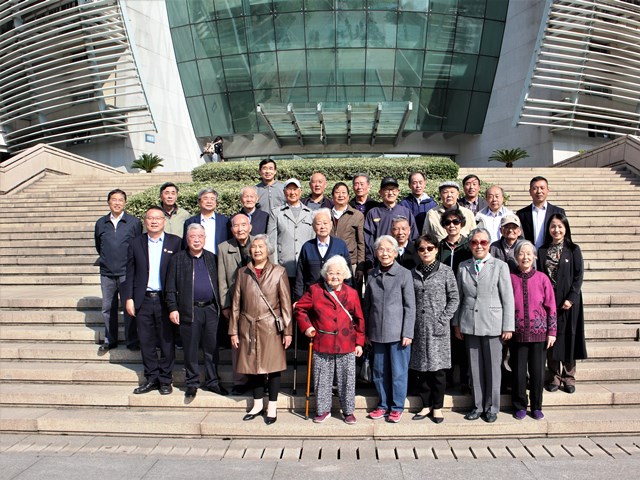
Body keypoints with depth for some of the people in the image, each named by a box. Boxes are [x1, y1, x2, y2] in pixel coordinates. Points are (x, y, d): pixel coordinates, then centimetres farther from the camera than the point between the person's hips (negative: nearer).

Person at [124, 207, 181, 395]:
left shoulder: (175, 242, 0)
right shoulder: (136, 243, 8)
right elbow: (130, 273, 8)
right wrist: (129, 298, 2)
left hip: (166, 300, -2)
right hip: (143, 300, 3)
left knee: (167, 341, 5)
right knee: (146, 342, 9)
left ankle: (165, 380, 18)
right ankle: (151, 378, 22)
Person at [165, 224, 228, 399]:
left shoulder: (211, 258, 11)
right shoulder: (178, 259, 3)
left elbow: (218, 283, 13)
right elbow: (171, 287, 1)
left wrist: (221, 305, 8)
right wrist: (173, 308, -6)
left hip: (211, 309, 3)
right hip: (189, 310, -2)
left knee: (212, 348, 8)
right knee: (190, 349, 5)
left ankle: (212, 382, 21)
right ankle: (192, 383, 19)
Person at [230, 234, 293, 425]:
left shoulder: (279, 272, 0)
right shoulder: (243, 272, 7)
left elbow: (286, 303, -1)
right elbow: (236, 303, 8)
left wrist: (287, 330, -4)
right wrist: (233, 331, 5)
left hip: (271, 327, -3)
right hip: (248, 328, 3)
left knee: (272, 366, 4)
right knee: (252, 365, 10)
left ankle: (272, 407, 18)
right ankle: (258, 404, 27)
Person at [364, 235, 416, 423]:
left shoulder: (404, 274, -4)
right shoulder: (372, 275, 7)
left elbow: (410, 306, -5)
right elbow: (366, 305, 12)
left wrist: (407, 333, -9)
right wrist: (366, 331, 10)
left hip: (398, 332, -4)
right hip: (377, 332, 4)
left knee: (398, 371, 4)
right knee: (379, 371, 11)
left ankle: (397, 407, 18)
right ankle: (383, 405, 26)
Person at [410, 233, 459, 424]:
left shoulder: (446, 272, 0)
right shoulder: (414, 274, 8)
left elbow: (454, 299, -1)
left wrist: (443, 319, -9)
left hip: (438, 328, -3)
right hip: (419, 328, 3)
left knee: (438, 367, 1)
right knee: (421, 367, 7)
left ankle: (437, 407, 13)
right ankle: (426, 405, 19)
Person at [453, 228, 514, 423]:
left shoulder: (500, 266, 0)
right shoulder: (463, 267, 9)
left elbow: (508, 298, -2)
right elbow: (459, 297, 12)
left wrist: (508, 326, -5)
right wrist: (456, 323, 9)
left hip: (492, 324, -2)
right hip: (469, 325, 3)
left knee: (493, 368, 4)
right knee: (475, 368, 9)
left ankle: (492, 408, 19)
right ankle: (478, 406, 22)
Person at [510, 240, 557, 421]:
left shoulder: (542, 278, 0)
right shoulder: (510, 278, -1)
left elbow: (551, 306, 3)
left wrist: (552, 331, 1)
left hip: (538, 332, 0)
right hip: (517, 333, 0)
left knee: (537, 371, 7)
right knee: (519, 371, 6)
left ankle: (536, 407, 23)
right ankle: (520, 406, 22)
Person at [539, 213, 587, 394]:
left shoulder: (573, 250, 0)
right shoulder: (542, 251, 7)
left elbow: (578, 276, -4)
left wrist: (571, 299, -13)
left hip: (568, 301, -2)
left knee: (568, 337, 3)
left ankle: (569, 377, 16)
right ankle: (554, 377, 17)